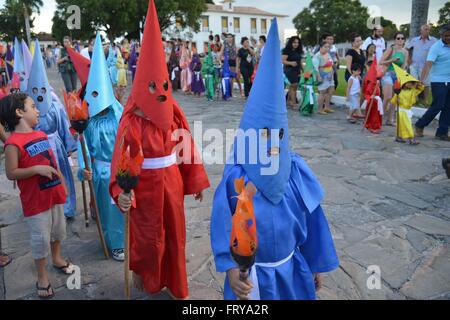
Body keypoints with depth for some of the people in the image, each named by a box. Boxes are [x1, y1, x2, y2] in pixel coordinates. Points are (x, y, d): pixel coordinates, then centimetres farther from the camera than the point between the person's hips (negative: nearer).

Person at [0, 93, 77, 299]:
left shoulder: (41, 135, 6)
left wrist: (62, 184, 16)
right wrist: (36, 169, -29)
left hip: (54, 194, 7)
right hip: (35, 200, -7)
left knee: (58, 230, 22)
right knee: (40, 238, 4)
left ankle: (57, 259, 45)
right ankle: (42, 278, 21)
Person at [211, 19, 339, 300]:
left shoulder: (296, 170, -11)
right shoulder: (236, 176, -20)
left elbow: (312, 219, -2)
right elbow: (222, 224, -13)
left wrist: (317, 264, 6)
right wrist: (231, 268, -18)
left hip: (292, 268, 3)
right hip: (251, 273, -2)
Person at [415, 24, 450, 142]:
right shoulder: (436, 47, -10)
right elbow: (428, 64, -21)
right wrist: (422, 80, -33)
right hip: (439, 81, -6)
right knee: (437, 106, -7)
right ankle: (420, 125, 10)